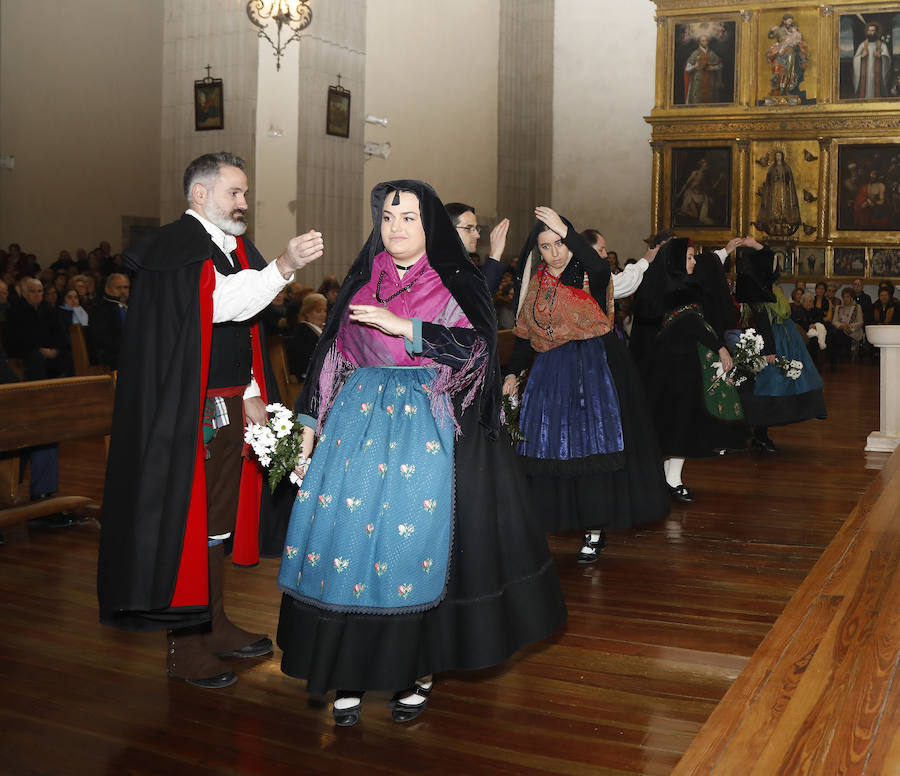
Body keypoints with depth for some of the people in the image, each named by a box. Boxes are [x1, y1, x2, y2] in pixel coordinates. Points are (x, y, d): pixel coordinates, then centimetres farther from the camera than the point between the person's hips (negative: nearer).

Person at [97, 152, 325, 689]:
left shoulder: (235, 251, 15)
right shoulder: (176, 247, -12)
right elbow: (220, 304, -29)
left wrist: (252, 395, 10)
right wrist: (284, 267, -36)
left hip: (230, 405, 9)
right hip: (188, 412, -9)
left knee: (219, 514, 15)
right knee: (188, 518, -3)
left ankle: (214, 624, 28)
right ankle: (185, 647, 7)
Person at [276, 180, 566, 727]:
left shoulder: (457, 283, 3)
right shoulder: (363, 282, 13)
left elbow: (475, 345, -12)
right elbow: (333, 354, 14)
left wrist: (401, 326, -19)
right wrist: (310, 424, 10)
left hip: (429, 425, -3)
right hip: (361, 418, 4)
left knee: (417, 535, -6)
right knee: (348, 527, -4)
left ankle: (420, 671, 9)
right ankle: (352, 668, 6)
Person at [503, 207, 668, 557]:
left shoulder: (589, 274, -4)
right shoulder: (536, 283, 10)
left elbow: (601, 267, -31)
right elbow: (525, 335, 14)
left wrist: (566, 232, -37)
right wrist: (512, 373, 4)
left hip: (594, 367, -5)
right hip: (551, 371, 5)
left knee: (593, 445, -7)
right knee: (549, 445, 1)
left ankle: (595, 529, -1)